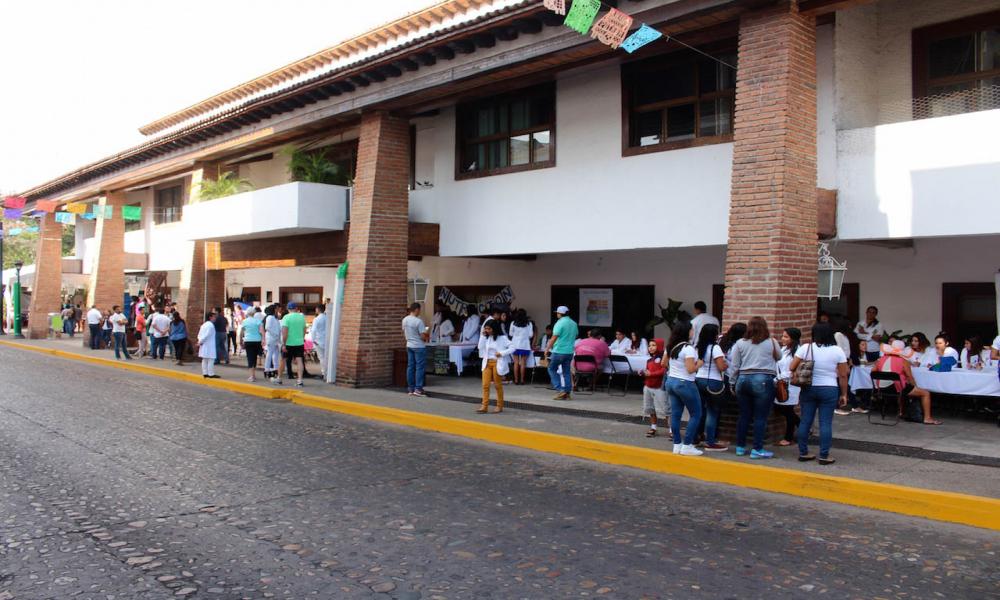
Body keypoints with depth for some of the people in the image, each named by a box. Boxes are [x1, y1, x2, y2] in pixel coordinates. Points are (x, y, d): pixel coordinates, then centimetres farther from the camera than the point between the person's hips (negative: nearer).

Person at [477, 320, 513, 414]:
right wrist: (483, 336, -3)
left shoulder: (502, 338, -7)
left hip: (497, 363, -5)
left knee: (498, 385, 6)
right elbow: (481, 347, 0)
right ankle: (484, 407, -2)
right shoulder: (487, 338, 9)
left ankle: (500, 406, 18)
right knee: (485, 385, -3)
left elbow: (512, 348, -9)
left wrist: (502, 353, -19)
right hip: (487, 363, 5)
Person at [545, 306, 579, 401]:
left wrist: (547, 349, -10)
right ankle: (567, 393, 8)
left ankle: (559, 390, -2)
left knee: (552, 369, 8)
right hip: (570, 351, 6)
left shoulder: (560, 323, -13)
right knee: (566, 372, 11)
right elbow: (576, 335, 20)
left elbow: (554, 338, -16)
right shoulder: (574, 324, 9)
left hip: (559, 351, -6)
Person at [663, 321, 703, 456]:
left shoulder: (670, 346, 6)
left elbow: (663, 363, 17)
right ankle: (687, 446, 2)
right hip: (685, 384, -8)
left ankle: (677, 444, 13)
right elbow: (691, 369, -22)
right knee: (696, 414, 4)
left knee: (675, 414, 10)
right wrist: (699, 364, -4)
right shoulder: (688, 348, -19)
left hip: (671, 381, 8)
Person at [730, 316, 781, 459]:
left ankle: (740, 447, 19)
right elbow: (778, 357, 16)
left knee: (744, 415, 12)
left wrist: (736, 382, 16)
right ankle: (757, 450, 2)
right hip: (763, 381, -3)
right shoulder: (771, 343, -3)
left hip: (743, 380, 3)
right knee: (760, 417, 2)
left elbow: (735, 366, 5)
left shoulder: (740, 343, 3)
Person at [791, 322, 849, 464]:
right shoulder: (837, 350, -4)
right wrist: (844, 394, 5)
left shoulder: (805, 348, -4)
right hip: (829, 390, -1)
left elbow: (792, 368, -5)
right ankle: (824, 456, 3)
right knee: (826, 423, 1)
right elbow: (843, 375, -3)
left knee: (805, 421, 8)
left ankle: (803, 453, 14)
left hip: (808, 389, 2)